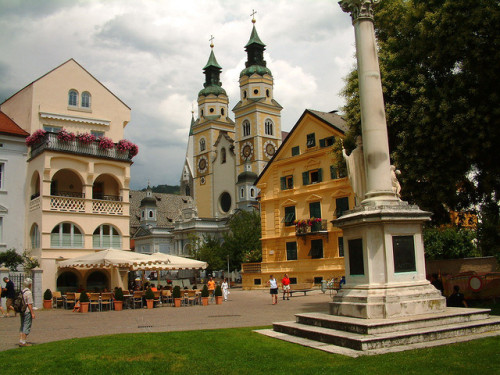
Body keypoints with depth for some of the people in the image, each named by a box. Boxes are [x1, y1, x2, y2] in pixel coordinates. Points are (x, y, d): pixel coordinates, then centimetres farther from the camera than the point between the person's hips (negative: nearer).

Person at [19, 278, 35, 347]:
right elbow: (29, 304, -18)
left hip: (22, 312, 9)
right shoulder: (28, 292, -16)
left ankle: (21, 341, 17)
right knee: (27, 327, -4)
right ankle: (23, 342, -4)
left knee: (22, 327, 15)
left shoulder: (21, 291, 9)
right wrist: (32, 313, -14)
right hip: (27, 312, -9)